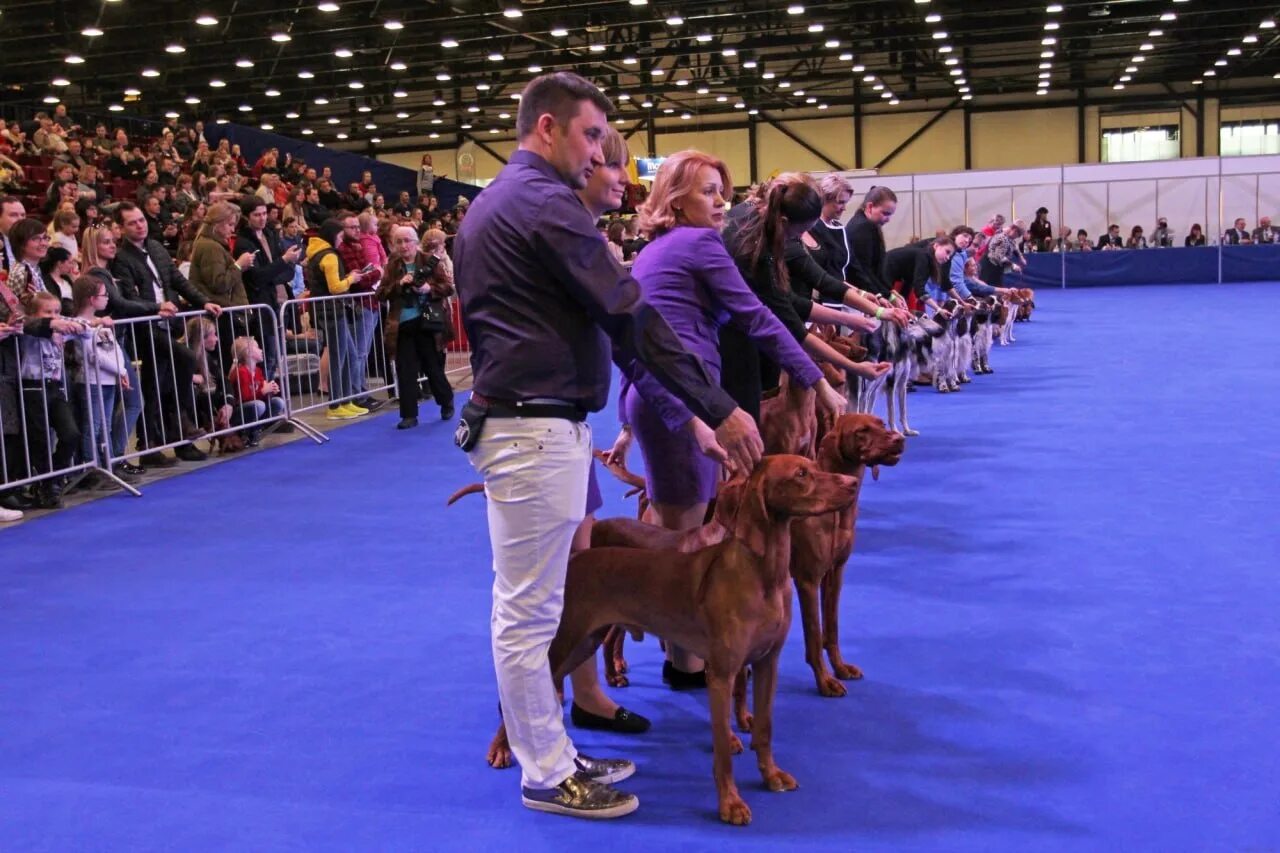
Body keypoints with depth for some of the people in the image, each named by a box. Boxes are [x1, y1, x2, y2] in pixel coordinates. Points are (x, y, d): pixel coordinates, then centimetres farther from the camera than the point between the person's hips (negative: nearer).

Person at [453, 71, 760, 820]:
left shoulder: (491, 204, 19)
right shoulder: (546, 202, -14)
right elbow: (628, 316, -18)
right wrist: (717, 407, -16)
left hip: (517, 418, 11)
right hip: (538, 428, -11)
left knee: (528, 607, 15)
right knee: (531, 612, -1)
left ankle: (551, 753, 26)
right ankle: (547, 776, 10)